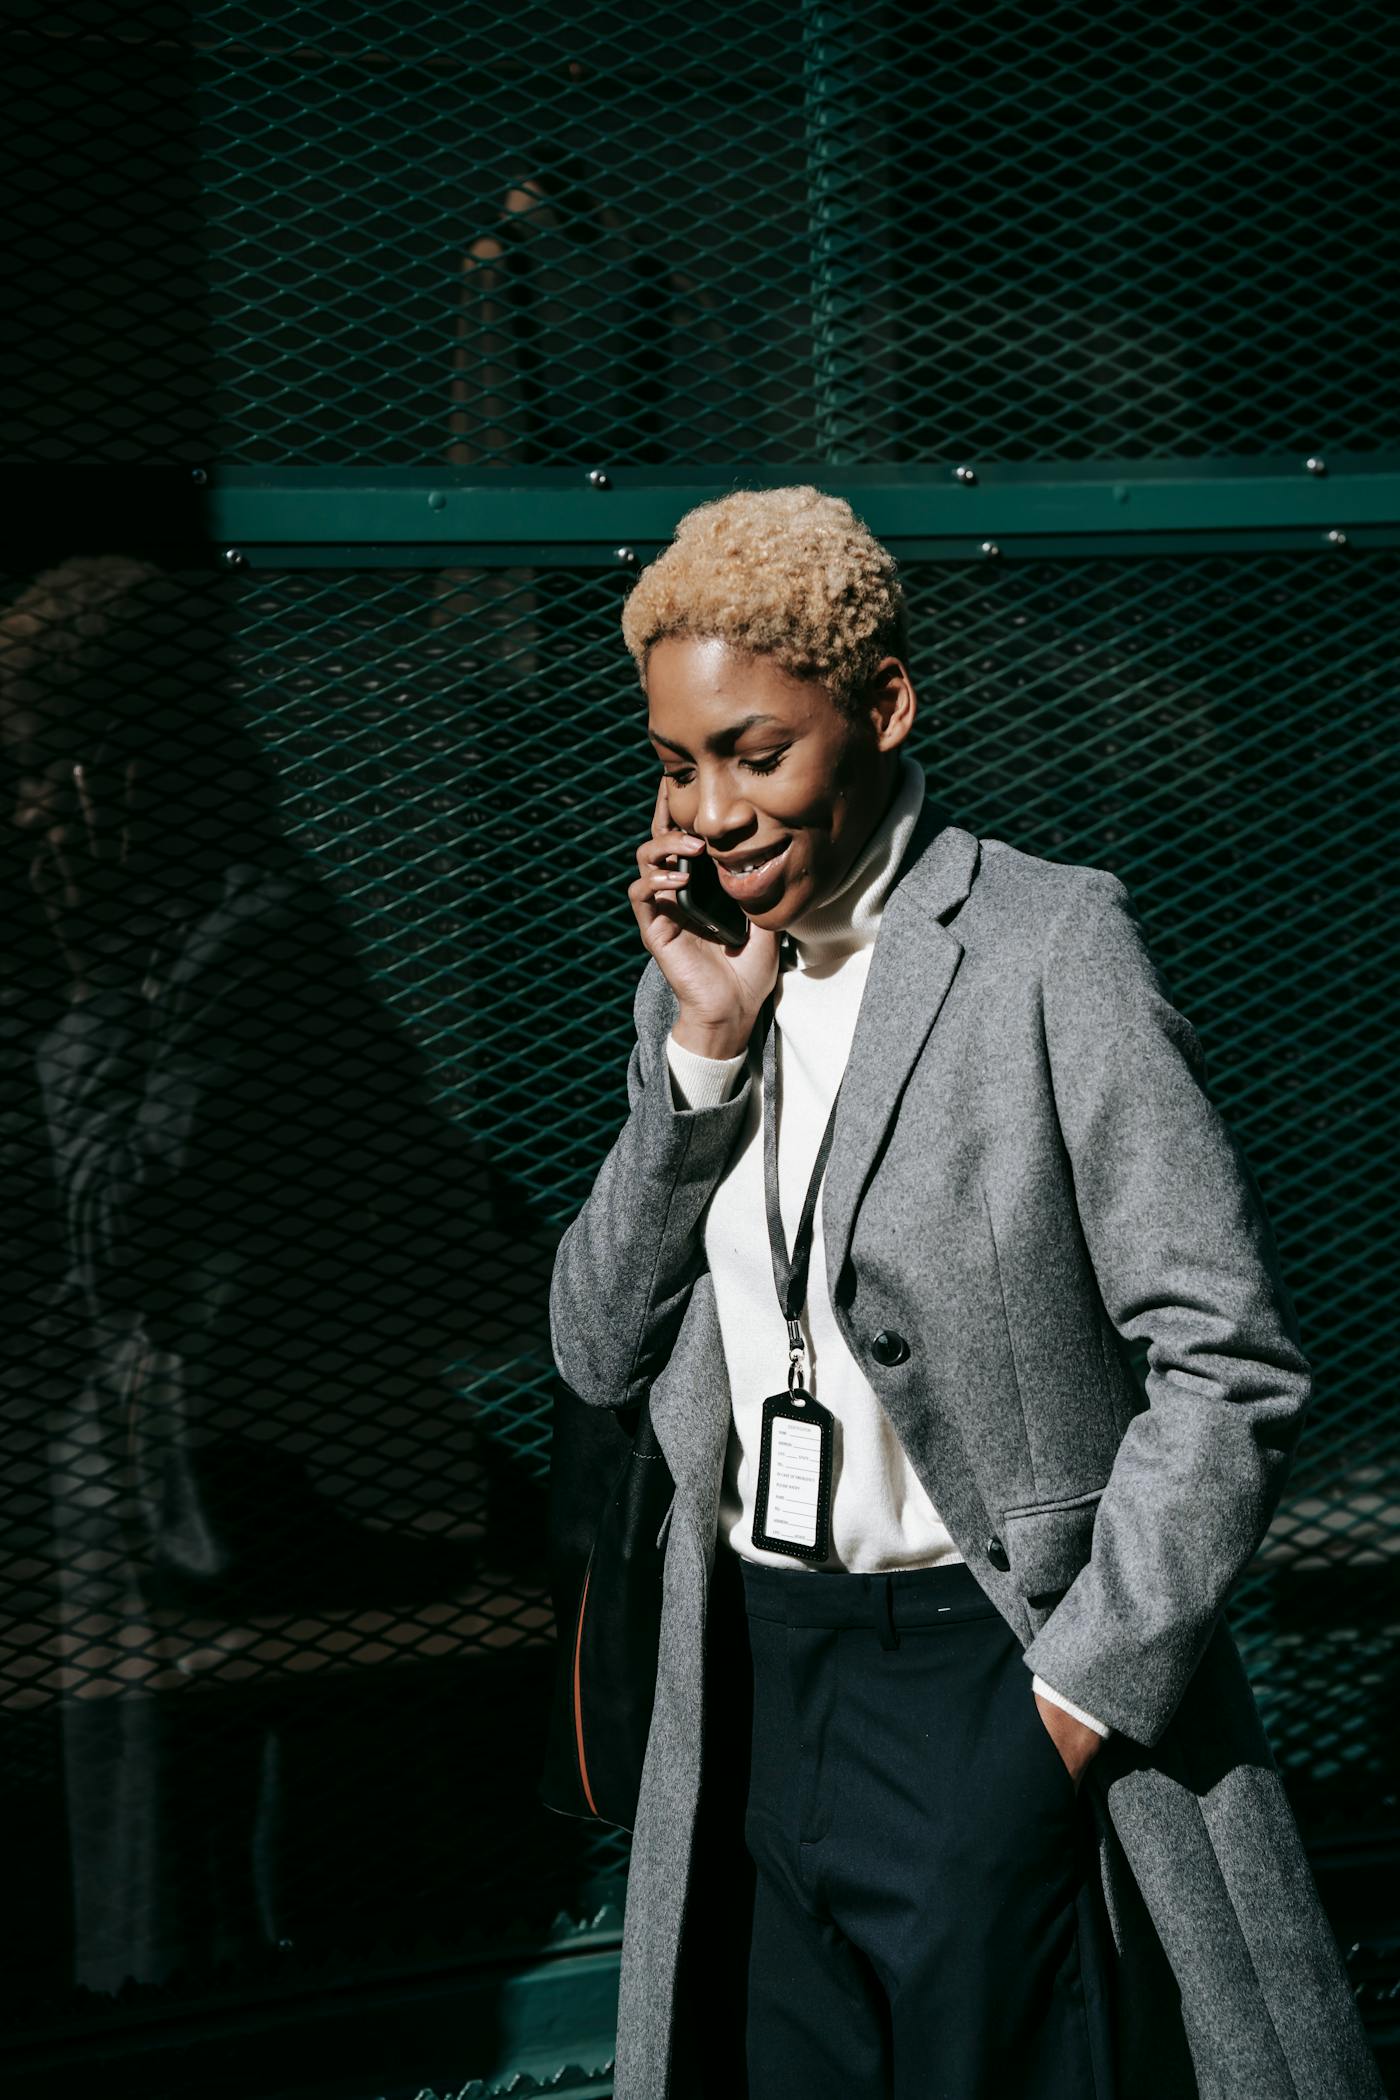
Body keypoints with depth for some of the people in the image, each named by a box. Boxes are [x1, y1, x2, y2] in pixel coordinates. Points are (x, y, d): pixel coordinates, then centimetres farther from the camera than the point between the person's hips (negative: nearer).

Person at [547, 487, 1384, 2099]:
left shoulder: (1049, 938, -9)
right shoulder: (695, 983, 9)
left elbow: (1231, 1362, -12)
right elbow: (600, 1357, 5)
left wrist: (1076, 1696, -12)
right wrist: (702, 1048, -6)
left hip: (991, 1679, -5)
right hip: (750, 1693, 5)